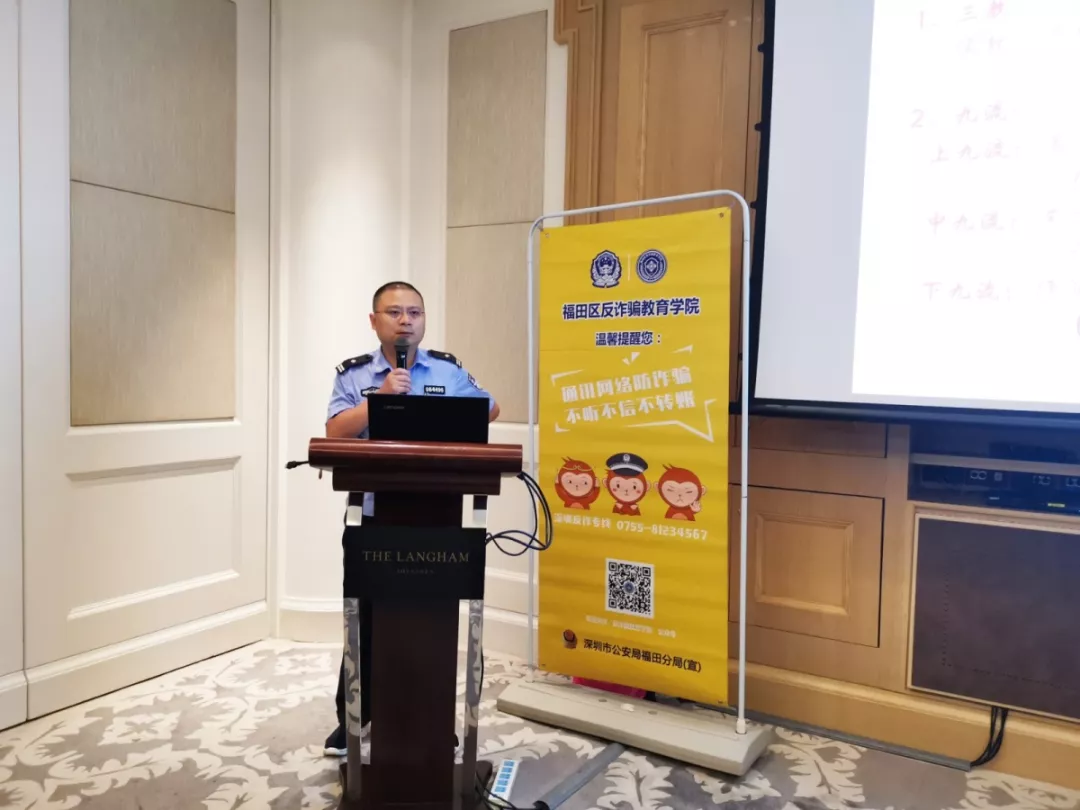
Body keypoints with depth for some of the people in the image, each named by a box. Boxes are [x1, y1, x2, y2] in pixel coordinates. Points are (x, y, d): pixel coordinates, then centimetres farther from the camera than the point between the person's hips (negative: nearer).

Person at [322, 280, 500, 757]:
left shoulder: (448, 371, 5)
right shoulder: (353, 375, 3)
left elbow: (490, 409, 14)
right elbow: (335, 432, -9)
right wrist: (380, 397, -18)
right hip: (371, 519, 0)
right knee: (364, 618, 8)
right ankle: (353, 718, 24)